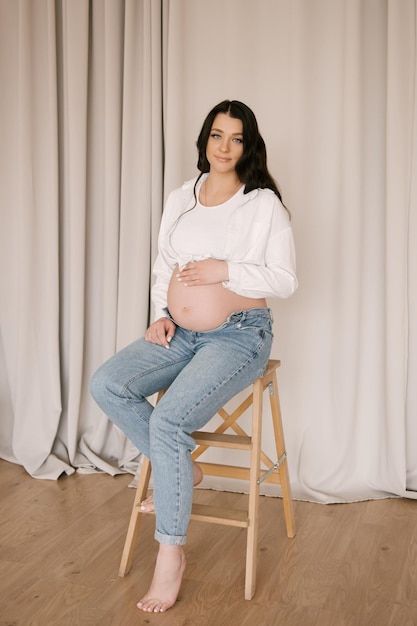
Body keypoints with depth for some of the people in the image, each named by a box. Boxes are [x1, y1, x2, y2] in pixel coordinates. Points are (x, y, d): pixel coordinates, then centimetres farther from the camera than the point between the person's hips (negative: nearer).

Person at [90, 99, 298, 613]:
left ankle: (171, 551, -10)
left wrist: (225, 270, -17)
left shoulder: (264, 203, -4)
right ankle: (182, 469, 1)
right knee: (105, 385, -16)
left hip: (239, 335, -6)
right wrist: (161, 314, 3)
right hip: (179, 334, 6)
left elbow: (285, 280, -6)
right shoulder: (179, 200, 12)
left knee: (167, 420, -26)